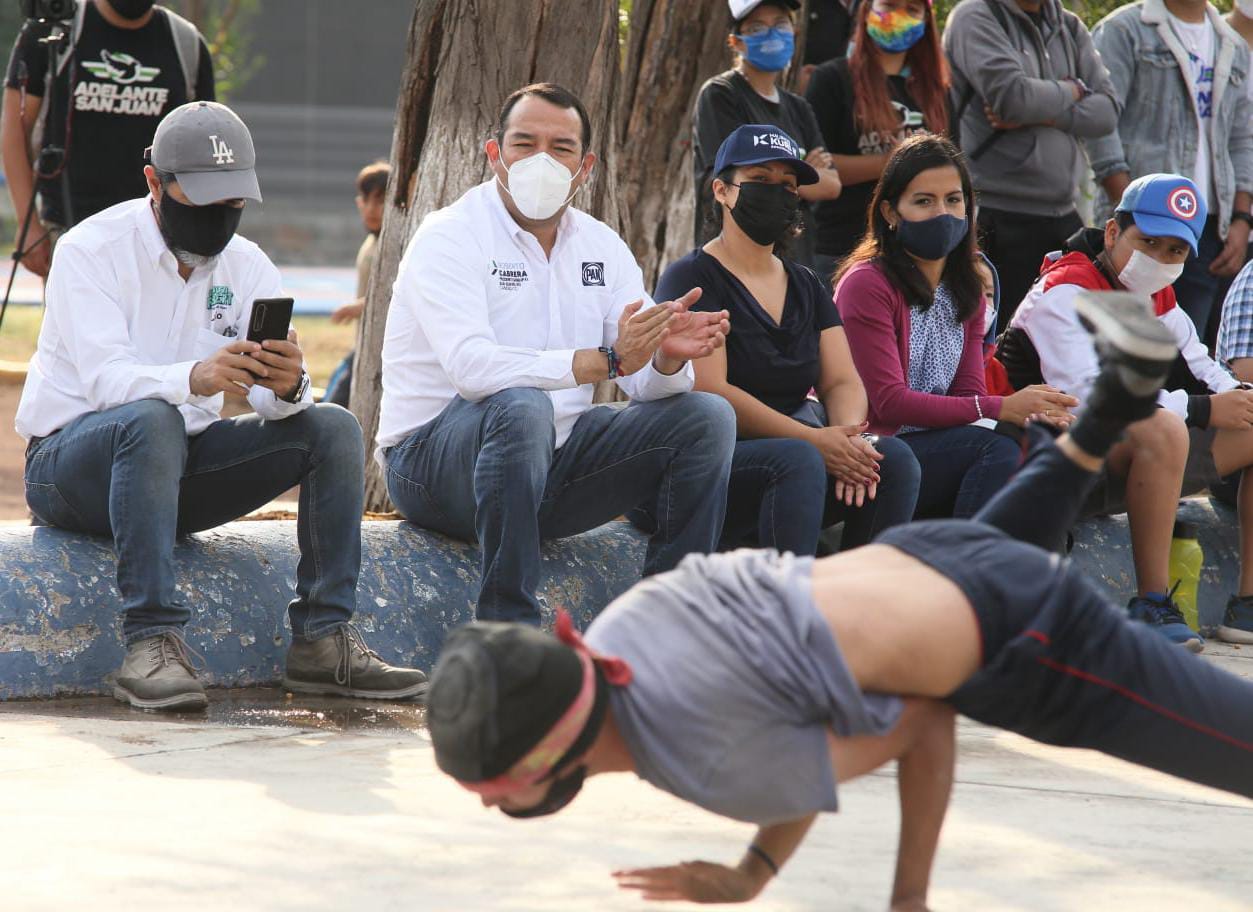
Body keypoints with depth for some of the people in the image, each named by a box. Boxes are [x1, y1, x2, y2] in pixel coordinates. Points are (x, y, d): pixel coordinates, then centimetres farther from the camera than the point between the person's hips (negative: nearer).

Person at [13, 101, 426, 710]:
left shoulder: (247, 267, 3)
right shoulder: (92, 250, -13)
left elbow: (277, 401, -8)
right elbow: (106, 379, -29)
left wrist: (288, 387, -34)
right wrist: (194, 379, -48)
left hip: (181, 461, 6)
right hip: (69, 465, -6)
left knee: (332, 429, -11)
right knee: (153, 420, -38)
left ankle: (324, 640, -15)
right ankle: (152, 645, -42)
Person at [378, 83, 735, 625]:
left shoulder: (601, 248, 11)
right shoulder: (450, 237, -11)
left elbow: (646, 381, 2)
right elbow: (473, 366, -28)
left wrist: (669, 357, -24)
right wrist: (605, 359, -36)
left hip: (551, 458, 7)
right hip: (434, 461, -7)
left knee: (706, 416, -7)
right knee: (522, 406, -38)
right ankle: (507, 636, -36)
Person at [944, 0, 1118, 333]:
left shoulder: (1069, 27, 15)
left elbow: (1107, 110, 4)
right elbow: (1012, 96, -19)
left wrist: (1041, 115, -12)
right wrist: (1070, 91, -1)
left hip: (1064, 215, 6)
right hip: (1000, 216, -6)